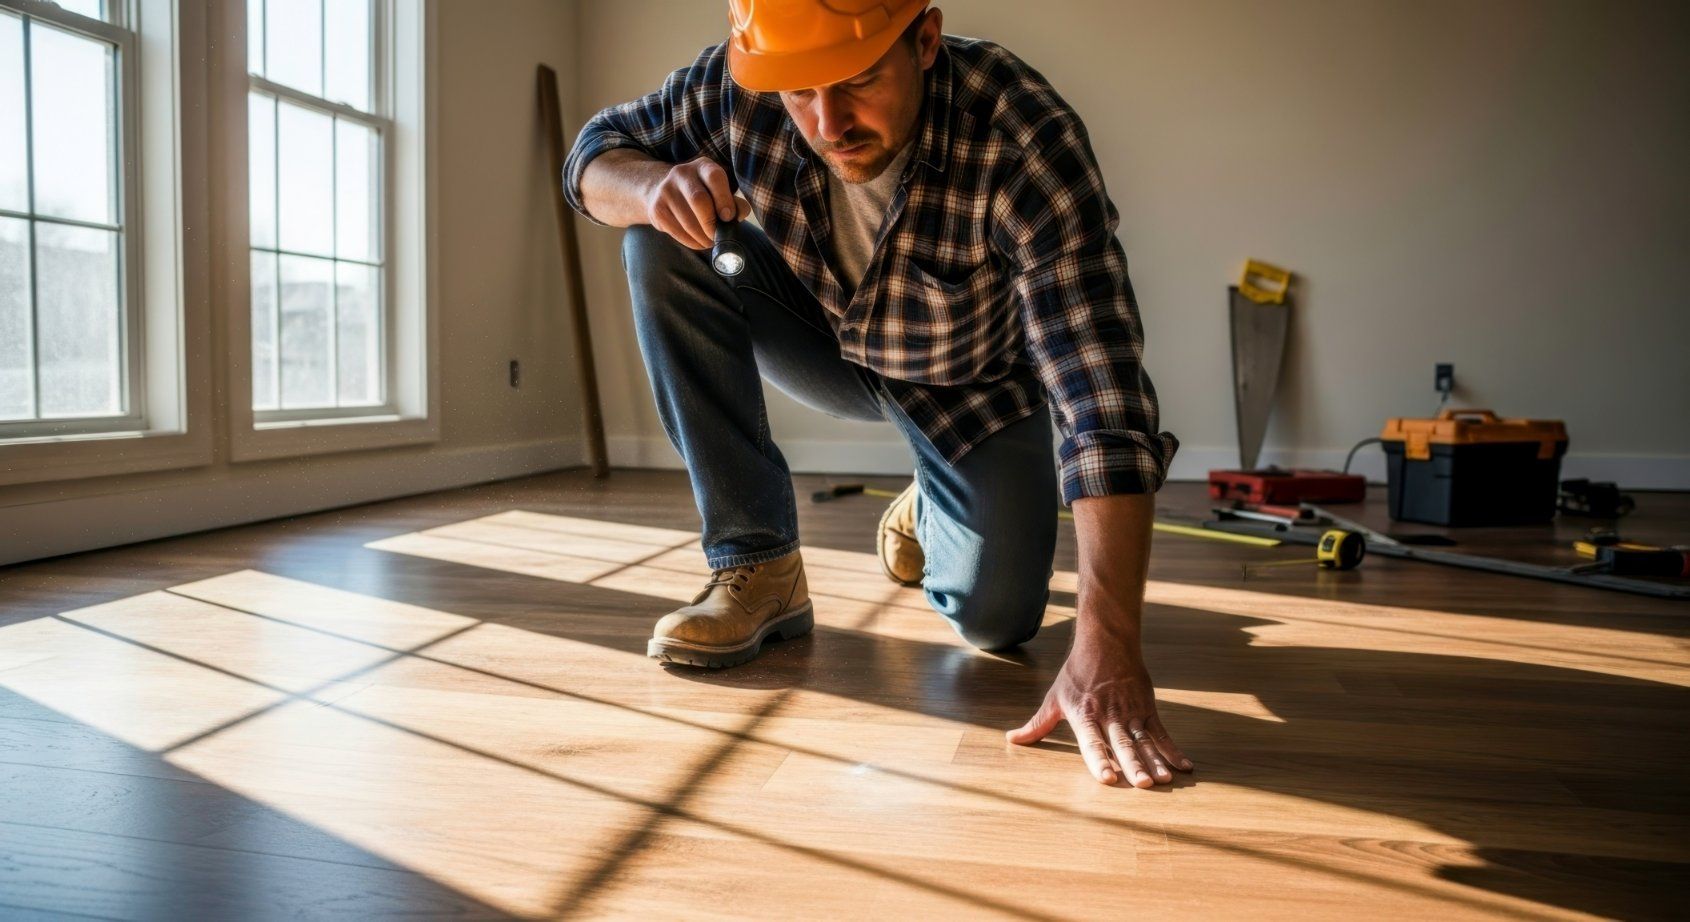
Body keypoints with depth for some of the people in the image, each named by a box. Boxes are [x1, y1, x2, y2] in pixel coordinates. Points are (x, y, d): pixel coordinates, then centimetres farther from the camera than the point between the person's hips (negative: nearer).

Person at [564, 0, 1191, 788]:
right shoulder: (737, 86, -27)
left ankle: (927, 512, 23)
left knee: (997, 619, -15)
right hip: (821, 338, 3)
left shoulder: (1025, 143, -37)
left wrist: (1106, 649, -53)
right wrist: (649, 185, -35)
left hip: (967, 378, -2)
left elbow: (1102, 395, -44)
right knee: (662, 246, -23)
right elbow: (598, 150, -9)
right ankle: (756, 567, -14)